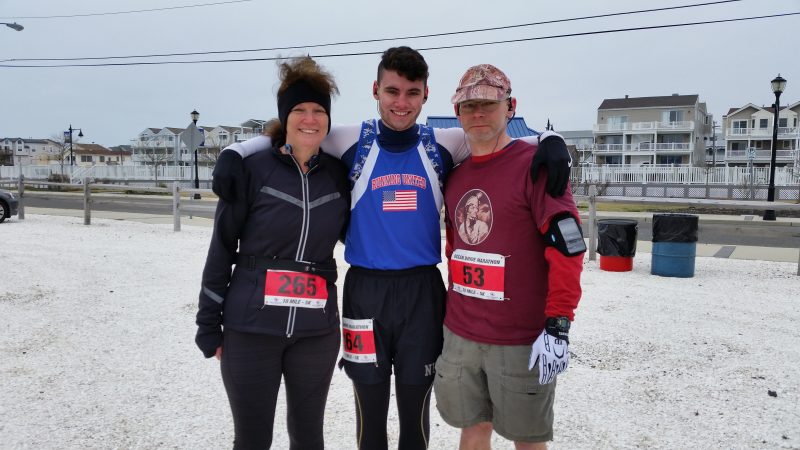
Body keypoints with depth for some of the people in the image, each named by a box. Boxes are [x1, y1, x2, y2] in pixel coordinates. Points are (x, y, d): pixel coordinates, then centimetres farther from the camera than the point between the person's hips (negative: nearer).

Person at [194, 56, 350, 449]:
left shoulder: (338, 174, 3)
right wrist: (209, 326, -2)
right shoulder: (253, 170, -6)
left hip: (317, 329, 3)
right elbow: (221, 250, -2)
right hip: (250, 328, -2)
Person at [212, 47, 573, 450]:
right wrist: (234, 152, -8)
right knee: (370, 413, 14)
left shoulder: (444, 143, 1)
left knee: (415, 413, 16)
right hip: (365, 290, -1)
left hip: (423, 290, 1)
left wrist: (552, 142, -8)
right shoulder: (352, 141, -2)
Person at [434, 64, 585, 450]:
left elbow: (567, 249, -15)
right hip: (459, 335, 6)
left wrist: (558, 326, -18)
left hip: (522, 341, -5)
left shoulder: (536, 164, -11)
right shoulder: (455, 175, 9)